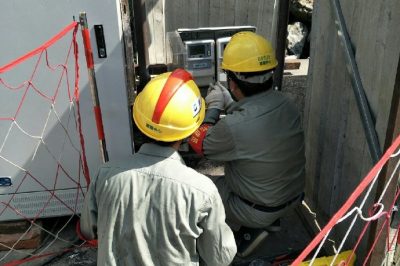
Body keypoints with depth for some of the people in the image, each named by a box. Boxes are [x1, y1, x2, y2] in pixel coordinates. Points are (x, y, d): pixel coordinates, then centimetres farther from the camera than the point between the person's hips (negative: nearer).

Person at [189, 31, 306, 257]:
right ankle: (270, 221, 23)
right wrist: (229, 103, 10)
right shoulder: (286, 104, -13)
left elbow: (199, 144, -11)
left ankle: (247, 229, 9)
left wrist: (214, 107, -1)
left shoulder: (233, 127, -34)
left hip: (259, 210, -6)